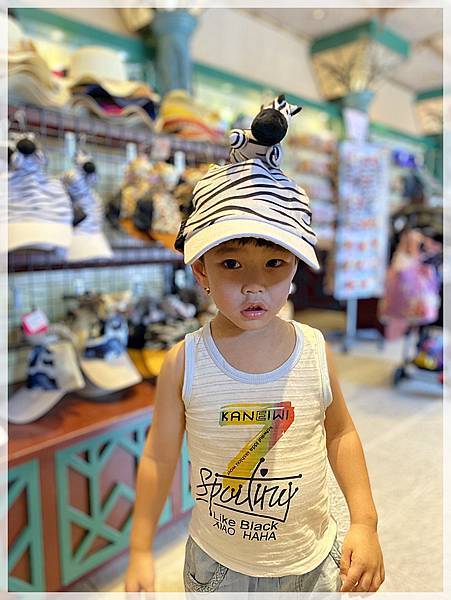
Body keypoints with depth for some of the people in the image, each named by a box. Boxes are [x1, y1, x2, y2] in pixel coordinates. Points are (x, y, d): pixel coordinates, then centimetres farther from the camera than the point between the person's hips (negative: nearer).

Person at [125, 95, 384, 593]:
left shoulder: (315, 351, -17)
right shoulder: (184, 363, -21)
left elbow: (340, 433, -1)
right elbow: (159, 454, -9)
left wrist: (364, 521, -7)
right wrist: (140, 551, -3)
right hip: (216, 563, 0)